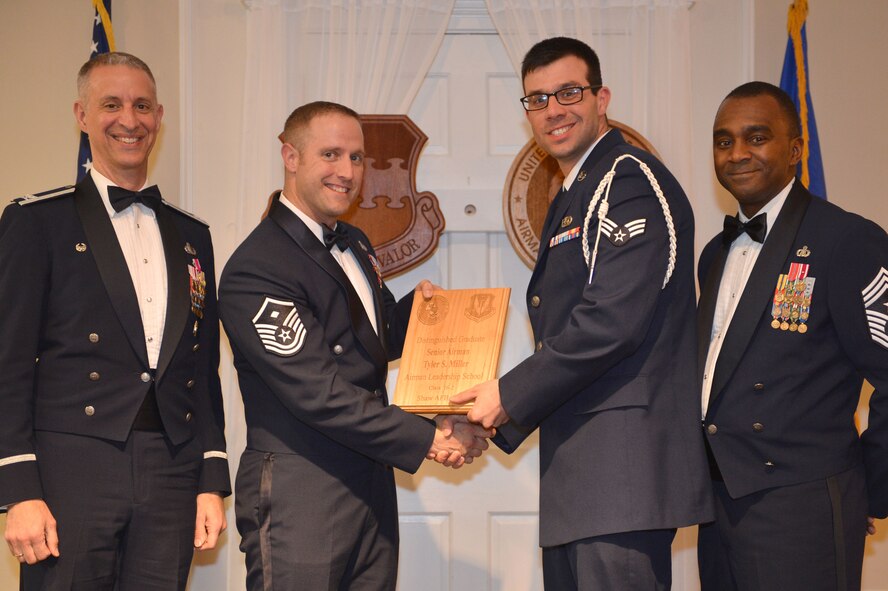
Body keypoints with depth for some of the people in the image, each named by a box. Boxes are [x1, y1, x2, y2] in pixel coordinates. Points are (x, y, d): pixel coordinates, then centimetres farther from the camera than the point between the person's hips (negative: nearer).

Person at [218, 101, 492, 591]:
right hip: (300, 497, -8)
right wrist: (428, 439, -17)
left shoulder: (355, 246, 13)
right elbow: (319, 394, -20)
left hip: (372, 487, 8)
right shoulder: (254, 270, -16)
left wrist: (416, 306, 4)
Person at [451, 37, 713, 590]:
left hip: (623, 459, -10)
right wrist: (492, 421, 12)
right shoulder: (570, 200, 22)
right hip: (578, 468, 10)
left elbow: (614, 319, -19)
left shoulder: (629, 178, -9)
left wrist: (510, 395, -11)